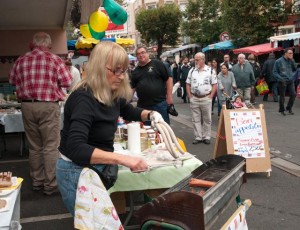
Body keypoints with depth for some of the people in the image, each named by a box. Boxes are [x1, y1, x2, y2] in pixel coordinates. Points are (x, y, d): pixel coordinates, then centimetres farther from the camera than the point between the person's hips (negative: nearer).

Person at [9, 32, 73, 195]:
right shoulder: (55, 59, -5)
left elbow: (12, 80, 17)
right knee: (50, 147, 2)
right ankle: (50, 185, 5)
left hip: (27, 106, 4)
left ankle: (37, 181, 23)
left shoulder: (21, 60, 6)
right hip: (48, 106, -4)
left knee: (34, 146, 14)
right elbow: (67, 82, -5)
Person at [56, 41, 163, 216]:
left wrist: (150, 114, -1)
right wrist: (122, 159, -45)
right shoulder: (84, 99, -27)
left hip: (97, 168, 8)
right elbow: (76, 148, -39)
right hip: (77, 172, -8)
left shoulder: (112, 95, -2)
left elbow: (129, 111, 20)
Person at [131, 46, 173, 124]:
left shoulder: (157, 64, -2)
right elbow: (133, 87, 14)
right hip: (143, 106, 5)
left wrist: (169, 96, -9)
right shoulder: (136, 71, 13)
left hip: (160, 103, -4)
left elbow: (168, 79, -4)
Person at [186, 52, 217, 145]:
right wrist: (190, 96, 2)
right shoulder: (192, 71, 7)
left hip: (206, 99, -2)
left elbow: (214, 85, -1)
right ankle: (198, 137, 14)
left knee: (207, 119, 5)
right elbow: (188, 84, 10)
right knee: (196, 119, 6)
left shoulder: (210, 71, -2)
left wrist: (210, 96, -8)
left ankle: (206, 137, 16)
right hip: (194, 99, 3)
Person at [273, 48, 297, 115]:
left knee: (293, 94, 0)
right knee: (282, 96, 4)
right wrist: (281, 78, -15)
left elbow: (295, 69, 4)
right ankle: (281, 110, 20)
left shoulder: (291, 60, 8)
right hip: (282, 81, -4)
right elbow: (275, 72, -5)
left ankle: (289, 108, 20)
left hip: (290, 81, 4)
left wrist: (292, 61, -7)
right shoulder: (278, 61, -6)